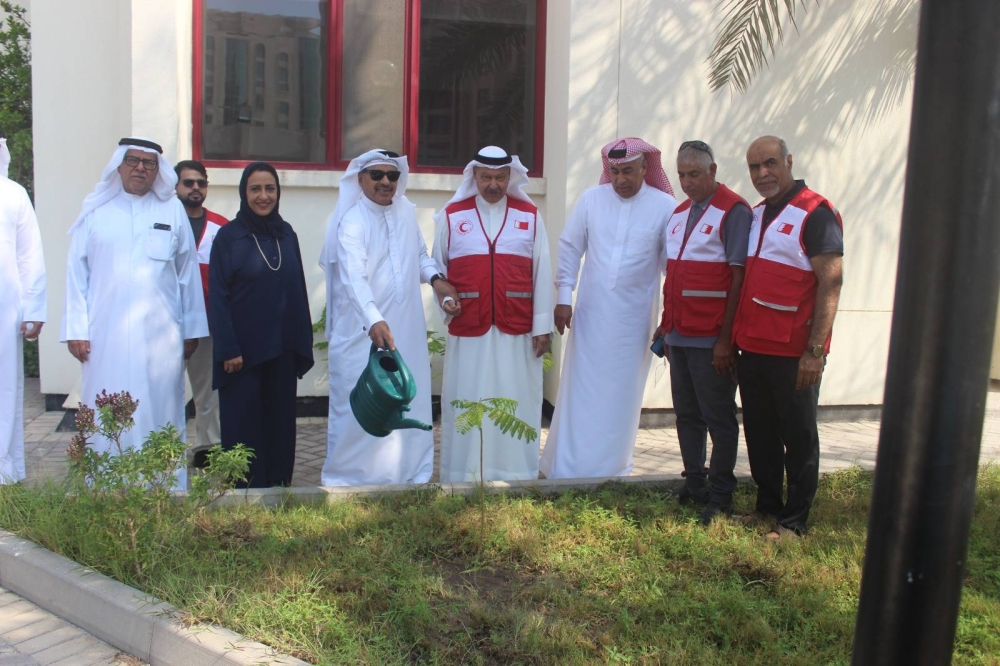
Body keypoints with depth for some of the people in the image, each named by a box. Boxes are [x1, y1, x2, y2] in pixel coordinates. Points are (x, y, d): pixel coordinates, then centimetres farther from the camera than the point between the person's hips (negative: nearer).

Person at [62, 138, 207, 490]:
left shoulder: (173, 211, 8)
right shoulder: (95, 210, 7)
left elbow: (188, 272, 8)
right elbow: (77, 272, 5)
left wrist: (191, 328, 6)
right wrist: (75, 328, -1)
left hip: (160, 335, 0)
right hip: (106, 336, 0)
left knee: (160, 413, 4)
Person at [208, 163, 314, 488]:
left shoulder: (287, 234, 7)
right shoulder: (228, 235, -5)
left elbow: (298, 291, 10)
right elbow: (218, 297, -7)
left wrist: (303, 344, 7)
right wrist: (228, 349, -12)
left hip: (281, 349, 4)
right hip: (243, 349, -4)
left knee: (279, 421, 9)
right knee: (243, 425, 4)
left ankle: (278, 484, 21)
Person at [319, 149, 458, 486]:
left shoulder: (406, 210, 6)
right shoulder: (352, 223, -14)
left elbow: (420, 253, 19)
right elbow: (354, 278, -30)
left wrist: (435, 278, -3)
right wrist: (374, 321, -45)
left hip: (407, 332, 6)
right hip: (364, 334, -6)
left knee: (409, 406, 12)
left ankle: (409, 475, 26)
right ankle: (348, 481, 16)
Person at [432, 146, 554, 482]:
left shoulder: (530, 216, 6)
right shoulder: (452, 215, 6)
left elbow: (542, 273, 3)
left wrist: (542, 325, 0)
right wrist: (445, 298, -5)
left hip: (517, 331, 0)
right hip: (467, 330, 0)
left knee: (516, 405, 4)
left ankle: (514, 475, 15)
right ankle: (465, 477, 13)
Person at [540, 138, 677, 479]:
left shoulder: (665, 206, -6)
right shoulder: (591, 199, 0)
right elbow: (569, 248, 6)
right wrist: (564, 297, 2)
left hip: (634, 319, -1)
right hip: (590, 314, 1)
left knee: (621, 396, 9)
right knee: (580, 393, 6)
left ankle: (612, 469, 23)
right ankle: (566, 469, 16)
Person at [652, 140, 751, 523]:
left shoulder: (733, 211, -9)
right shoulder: (679, 213, 15)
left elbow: (740, 276, -14)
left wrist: (726, 338, -16)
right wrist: (665, 324, 16)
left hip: (711, 340, -7)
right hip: (679, 335, 7)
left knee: (718, 419, 3)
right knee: (686, 415, 14)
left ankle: (720, 499, 14)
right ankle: (694, 486, 27)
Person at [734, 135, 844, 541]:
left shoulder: (815, 213, -10)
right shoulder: (757, 214, 14)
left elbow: (831, 283, -15)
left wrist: (816, 351, -20)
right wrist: (737, 337, 15)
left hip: (794, 353, -7)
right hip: (753, 347, 8)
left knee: (798, 436, 4)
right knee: (759, 433, 15)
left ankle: (794, 521, 15)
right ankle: (767, 506, 30)